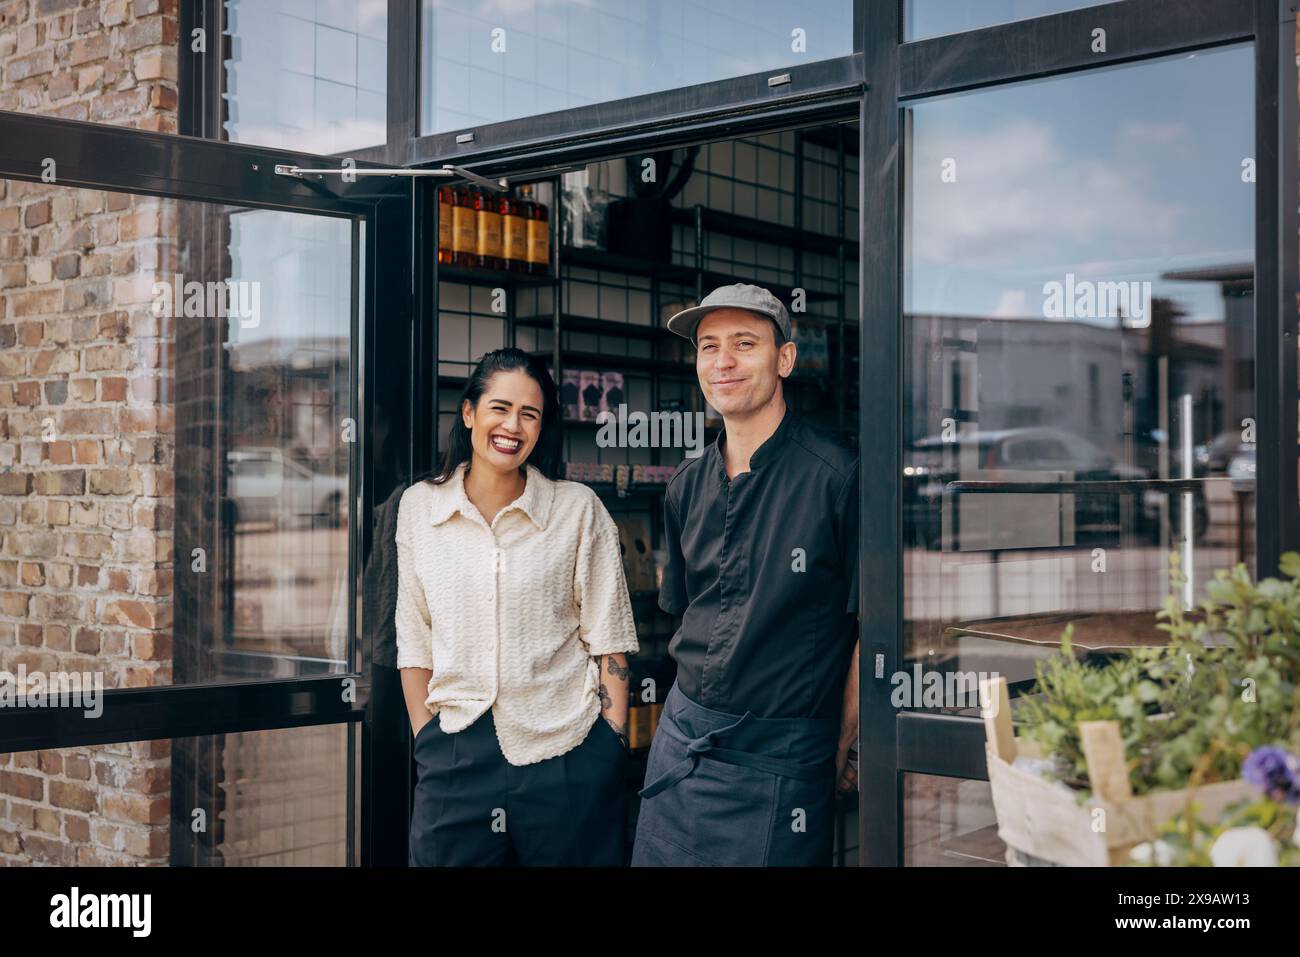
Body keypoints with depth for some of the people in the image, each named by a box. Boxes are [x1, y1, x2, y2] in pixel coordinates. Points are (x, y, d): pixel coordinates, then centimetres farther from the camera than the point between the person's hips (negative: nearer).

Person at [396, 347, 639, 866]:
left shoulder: (579, 508, -3)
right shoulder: (419, 505, 4)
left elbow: (608, 639, -1)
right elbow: (414, 640, 8)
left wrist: (612, 750, -4)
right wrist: (426, 741, 4)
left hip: (567, 751, -2)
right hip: (456, 754, 2)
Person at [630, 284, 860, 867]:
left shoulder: (837, 479, -13)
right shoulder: (688, 486, 7)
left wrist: (841, 750, -5)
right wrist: (699, 713, 10)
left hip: (782, 759, -5)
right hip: (681, 739, 6)